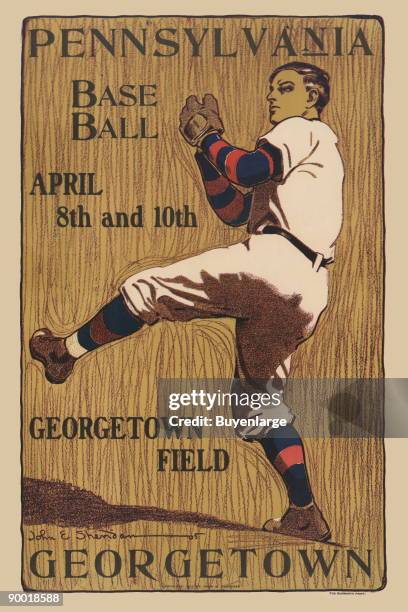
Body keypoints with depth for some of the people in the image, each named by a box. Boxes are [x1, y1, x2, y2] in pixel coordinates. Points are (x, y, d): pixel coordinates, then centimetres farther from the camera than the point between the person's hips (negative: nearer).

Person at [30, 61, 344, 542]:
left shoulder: (305, 130, 9)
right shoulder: (300, 161, 36)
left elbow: (249, 170, -12)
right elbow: (233, 211, 29)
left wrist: (207, 137, 5)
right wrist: (207, 147, 24)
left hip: (275, 261, -10)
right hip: (304, 294, 10)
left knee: (147, 289, -4)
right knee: (260, 401, 15)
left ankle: (65, 351, 10)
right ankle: (306, 516, 15)